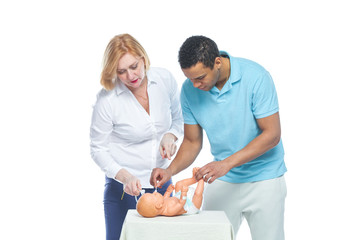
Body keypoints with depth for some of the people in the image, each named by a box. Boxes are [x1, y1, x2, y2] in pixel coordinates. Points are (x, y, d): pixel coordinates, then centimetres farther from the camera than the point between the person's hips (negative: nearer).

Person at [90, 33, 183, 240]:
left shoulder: (165, 79, -7)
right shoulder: (106, 100, -17)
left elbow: (179, 119, 9)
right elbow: (98, 149, -8)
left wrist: (170, 136, -13)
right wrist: (125, 176, -22)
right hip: (123, 187, -3)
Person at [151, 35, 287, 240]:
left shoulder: (255, 77, -20)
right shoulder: (189, 90, -8)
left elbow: (272, 134, -19)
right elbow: (192, 142, 2)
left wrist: (226, 163, -27)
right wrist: (170, 171, -17)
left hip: (263, 179, -3)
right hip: (223, 181, 3)